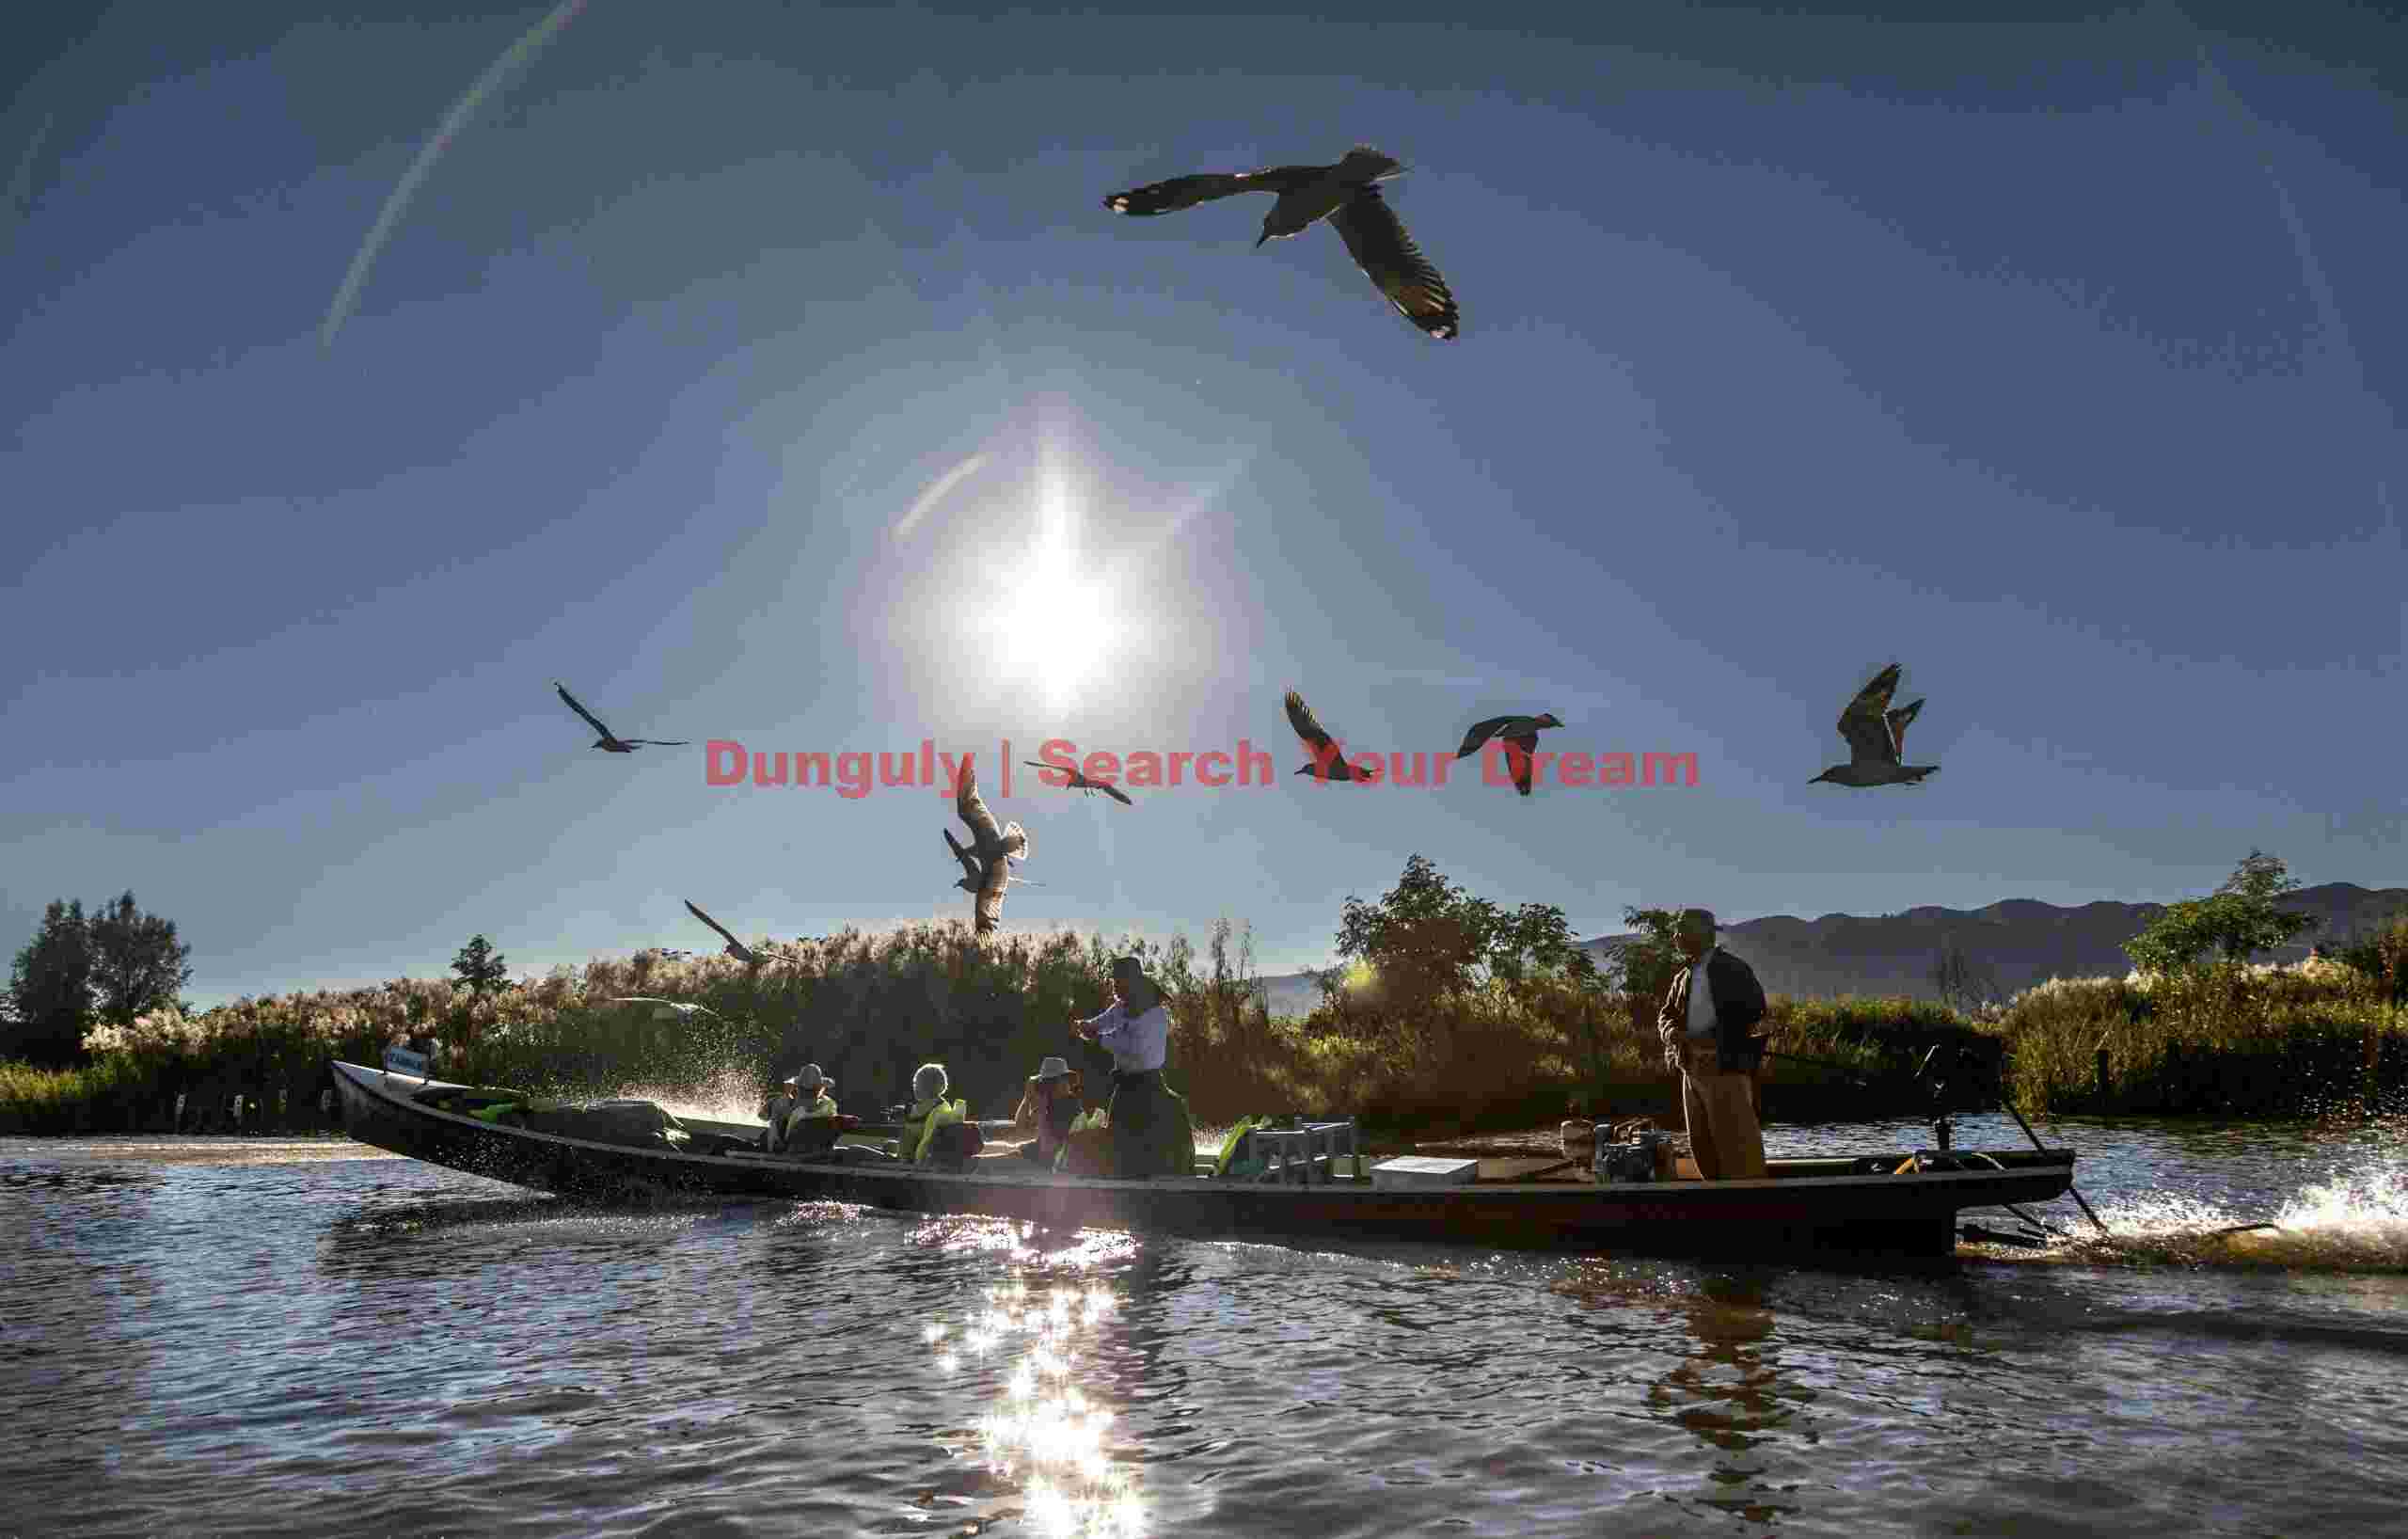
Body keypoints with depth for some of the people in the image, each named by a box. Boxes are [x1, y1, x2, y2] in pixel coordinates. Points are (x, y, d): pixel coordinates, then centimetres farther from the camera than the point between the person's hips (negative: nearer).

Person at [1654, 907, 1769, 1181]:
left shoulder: (1733, 969, -4)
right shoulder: (1682, 978, 17)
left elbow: (1754, 1014, -11)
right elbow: (1665, 1015, 16)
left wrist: (1711, 1040, -17)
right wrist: (1672, 1032, -9)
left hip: (1726, 1069, -7)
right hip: (1692, 1070, 7)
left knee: (1736, 1142, -7)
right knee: (1702, 1145, 8)